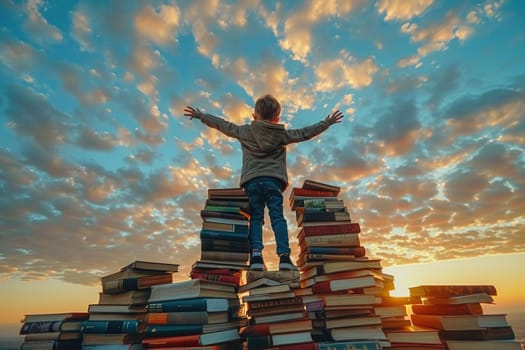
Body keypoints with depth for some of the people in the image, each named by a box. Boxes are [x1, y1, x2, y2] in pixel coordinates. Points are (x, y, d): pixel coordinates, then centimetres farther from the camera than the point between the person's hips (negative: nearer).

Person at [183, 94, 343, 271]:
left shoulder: (245, 131, 12)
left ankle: (256, 255, -11)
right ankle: (284, 256, -9)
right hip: (274, 181, 0)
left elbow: (223, 125, 18)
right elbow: (305, 133, 17)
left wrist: (201, 116, 30)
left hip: (252, 181, 0)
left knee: (255, 218, 2)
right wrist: (326, 123, 30)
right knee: (278, 217, 0)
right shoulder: (283, 134, 12)